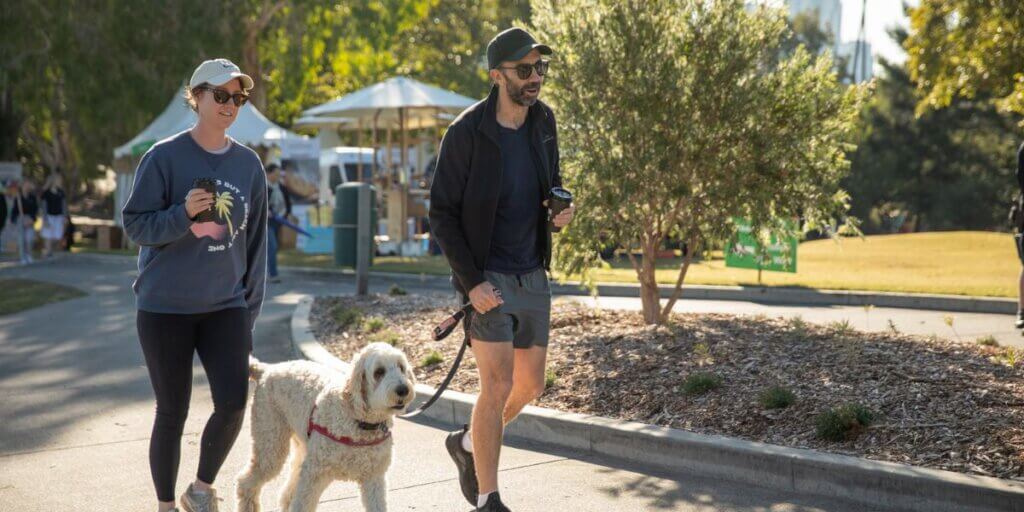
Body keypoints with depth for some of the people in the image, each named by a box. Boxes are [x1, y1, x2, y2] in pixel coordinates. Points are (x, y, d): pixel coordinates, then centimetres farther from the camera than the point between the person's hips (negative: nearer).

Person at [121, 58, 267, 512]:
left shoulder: (248, 164, 5)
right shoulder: (165, 157, -6)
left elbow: (255, 239, 10)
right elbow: (135, 225, -6)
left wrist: (251, 306, 8)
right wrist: (183, 214, -24)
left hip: (226, 307, 3)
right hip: (165, 308, -3)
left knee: (233, 403, -10)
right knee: (172, 412, 4)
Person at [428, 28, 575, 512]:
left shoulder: (543, 120, 3)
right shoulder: (467, 132, -15)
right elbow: (442, 214, -11)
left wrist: (561, 206, -4)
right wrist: (471, 282, -18)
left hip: (533, 275, 7)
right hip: (487, 278, -6)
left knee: (530, 385, 13)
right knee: (498, 385, -10)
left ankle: (467, 443, 38)